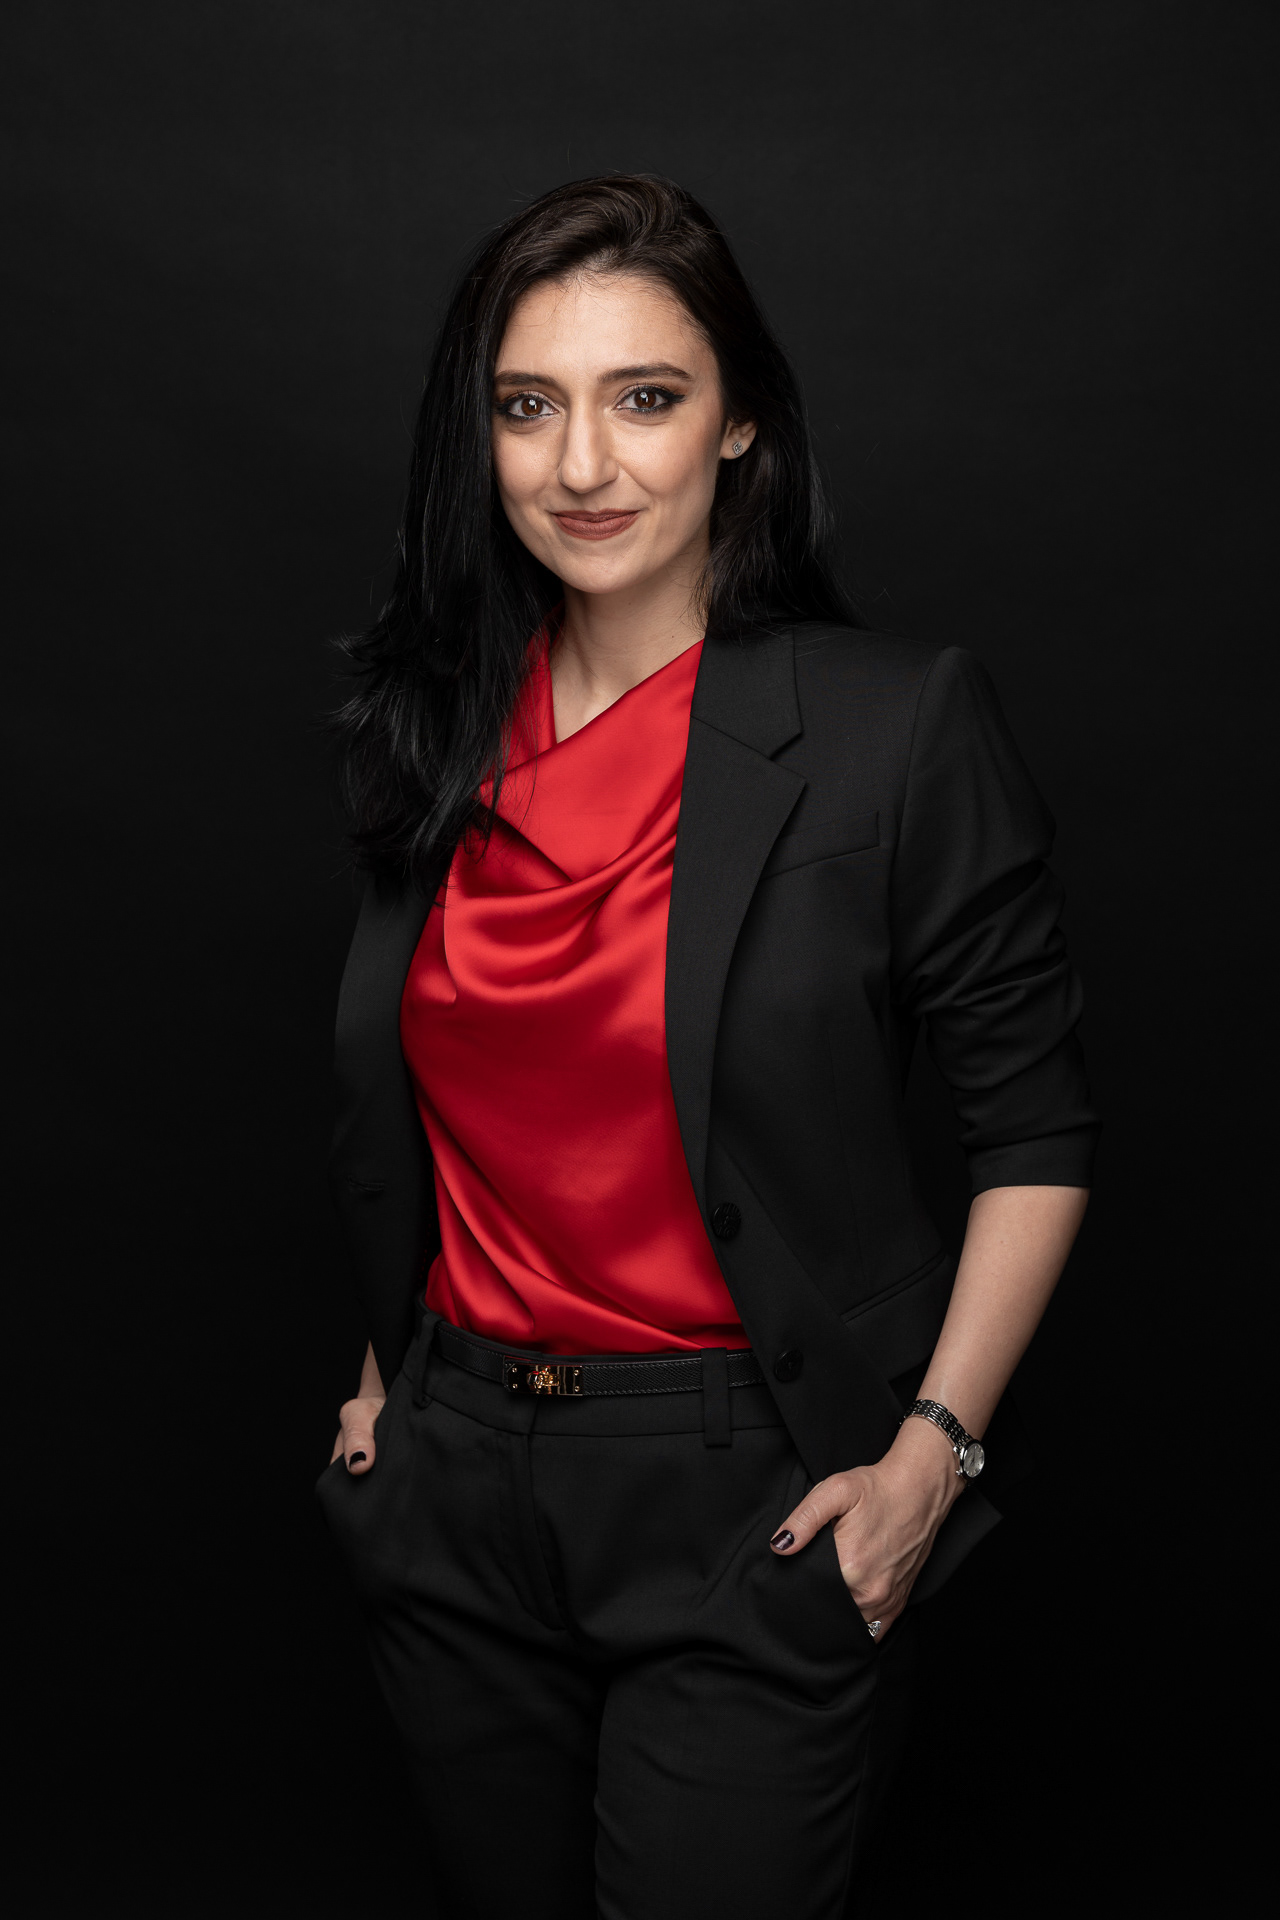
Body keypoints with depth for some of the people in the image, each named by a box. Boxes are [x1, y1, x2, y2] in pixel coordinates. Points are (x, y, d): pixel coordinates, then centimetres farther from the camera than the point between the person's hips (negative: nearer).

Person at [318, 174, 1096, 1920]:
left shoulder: (898, 724, -13)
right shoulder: (426, 723, 3)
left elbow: (1038, 1131, -7)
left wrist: (930, 1456, -13)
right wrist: (390, 1369, 12)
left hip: (755, 1509, -4)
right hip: (458, 1482, 5)